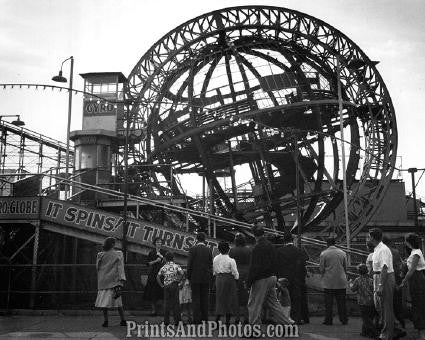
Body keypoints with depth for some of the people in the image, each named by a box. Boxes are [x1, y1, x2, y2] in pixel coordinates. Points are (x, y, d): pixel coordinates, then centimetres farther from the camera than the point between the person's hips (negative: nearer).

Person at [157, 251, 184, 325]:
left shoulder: (163, 267, 9)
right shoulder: (176, 266, 1)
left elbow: (158, 277, 3)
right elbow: (182, 273, -15)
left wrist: (162, 285, 4)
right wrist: (178, 280, -5)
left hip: (166, 286, 2)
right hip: (174, 285, -2)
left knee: (166, 303, 10)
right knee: (175, 303, 3)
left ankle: (166, 321, 12)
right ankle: (177, 320, 3)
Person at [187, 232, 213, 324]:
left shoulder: (193, 249, -6)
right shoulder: (208, 250, 2)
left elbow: (189, 264, -6)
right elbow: (211, 265, 4)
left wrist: (189, 277, 2)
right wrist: (210, 277, 12)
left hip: (195, 277, -3)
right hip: (206, 278, 3)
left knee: (196, 298, 2)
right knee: (205, 298, 9)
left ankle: (197, 318, 0)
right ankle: (205, 318, 11)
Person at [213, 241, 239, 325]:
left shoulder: (215, 259, 0)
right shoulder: (231, 260, -13)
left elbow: (214, 271, 8)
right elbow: (235, 273, -8)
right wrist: (237, 277, 11)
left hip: (219, 279, 4)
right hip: (229, 279, -4)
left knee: (220, 299, 12)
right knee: (229, 300, 6)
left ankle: (217, 319, 2)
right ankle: (227, 321, 9)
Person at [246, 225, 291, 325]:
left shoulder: (257, 248, -18)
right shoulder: (270, 246, 8)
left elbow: (254, 267, -19)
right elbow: (274, 264, 14)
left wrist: (249, 282, -13)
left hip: (261, 280, -8)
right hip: (272, 278, 9)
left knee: (254, 304, 2)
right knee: (273, 302, 16)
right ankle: (287, 324, 16)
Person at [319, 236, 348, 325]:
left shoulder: (323, 254, -6)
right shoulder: (342, 253, 3)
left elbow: (322, 268, -3)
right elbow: (345, 267, 8)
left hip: (328, 281, -2)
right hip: (341, 281, 3)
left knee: (328, 302, 4)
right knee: (341, 301, 9)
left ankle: (328, 320, 6)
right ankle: (344, 320, 12)